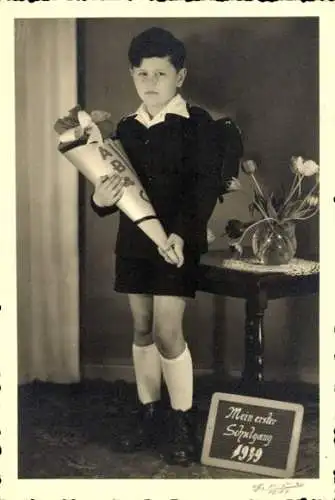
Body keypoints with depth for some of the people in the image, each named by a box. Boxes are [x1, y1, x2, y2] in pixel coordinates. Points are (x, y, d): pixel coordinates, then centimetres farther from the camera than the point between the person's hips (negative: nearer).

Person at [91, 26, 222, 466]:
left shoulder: (196, 123, -5)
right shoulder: (127, 128, 10)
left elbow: (205, 186, -13)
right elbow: (115, 187, 10)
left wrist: (182, 233, -26)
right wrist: (101, 199, -14)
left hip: (178, 241, -5)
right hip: (134, 242, 6)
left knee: (167, 332, -8)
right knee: (142, 330, 10)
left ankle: (183, 425, 6)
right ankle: (149, 417, 23)